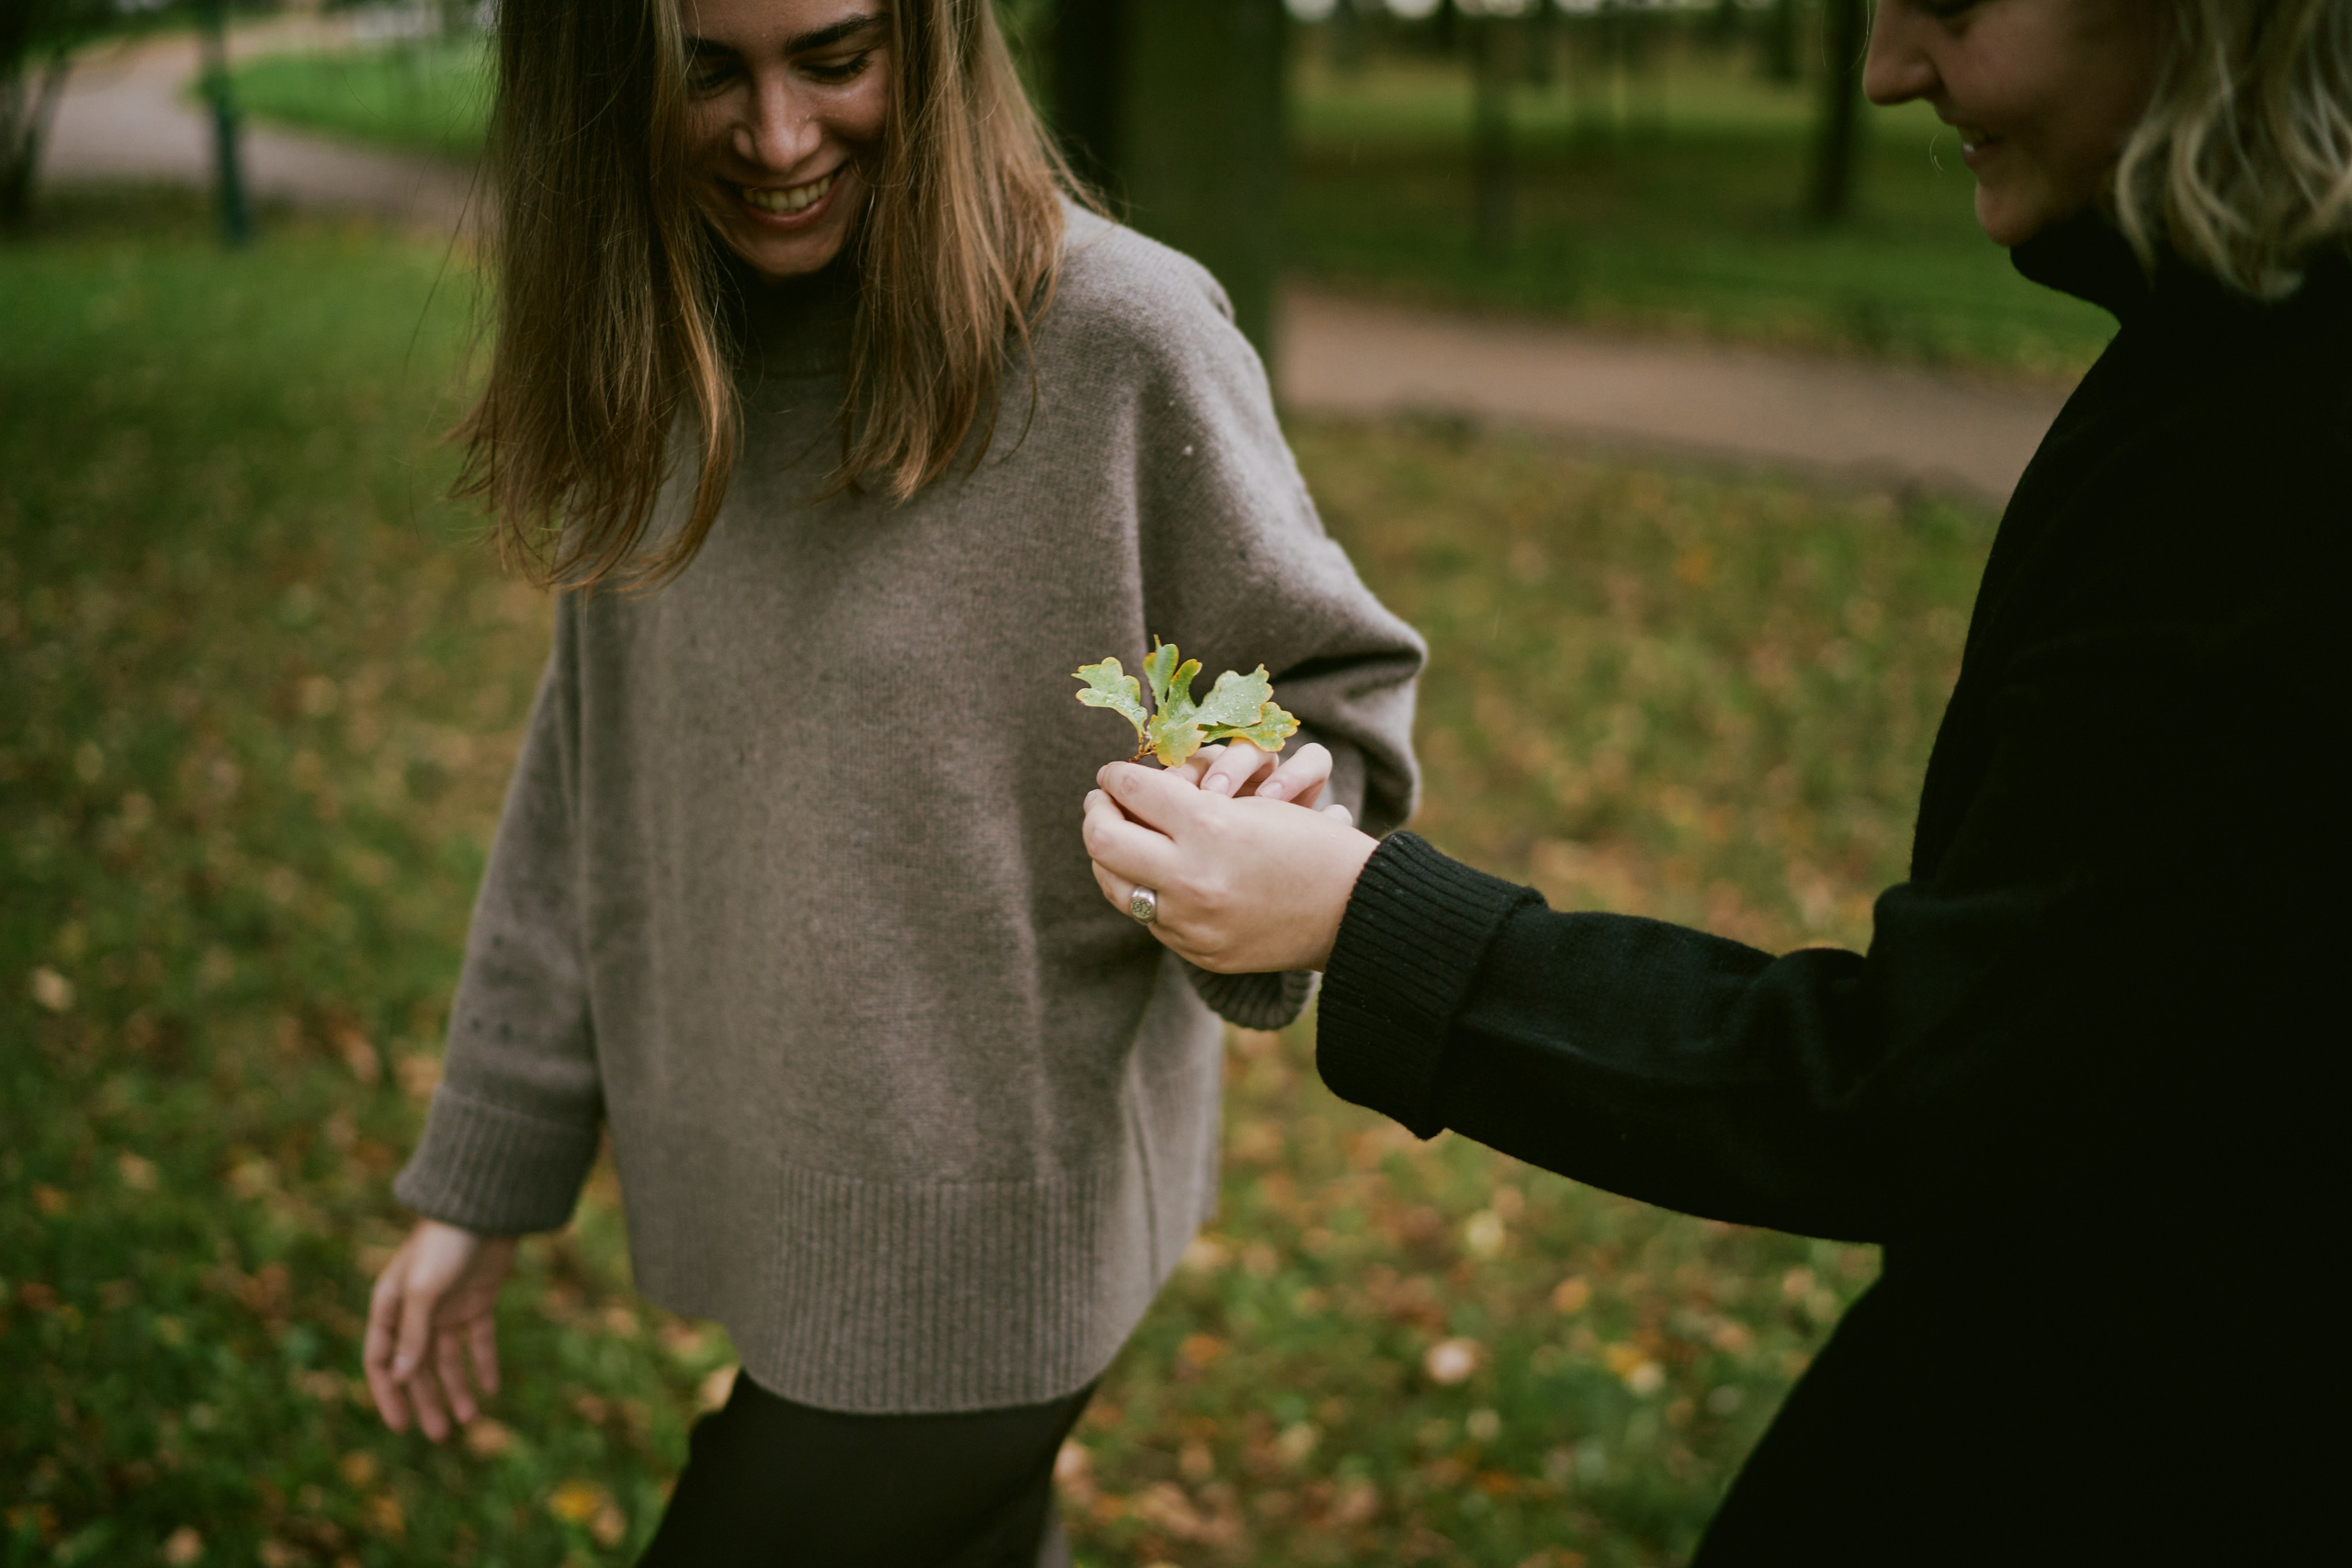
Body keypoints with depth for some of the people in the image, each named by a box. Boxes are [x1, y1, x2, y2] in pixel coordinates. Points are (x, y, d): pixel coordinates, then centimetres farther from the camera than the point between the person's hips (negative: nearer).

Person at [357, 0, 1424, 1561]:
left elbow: (1328, 691, -6)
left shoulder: (1119, 337, -17)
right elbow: (589, 791, 7)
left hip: (986, 1241, -5)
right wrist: (480, 1179, 9)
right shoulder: (653, 359, 0)